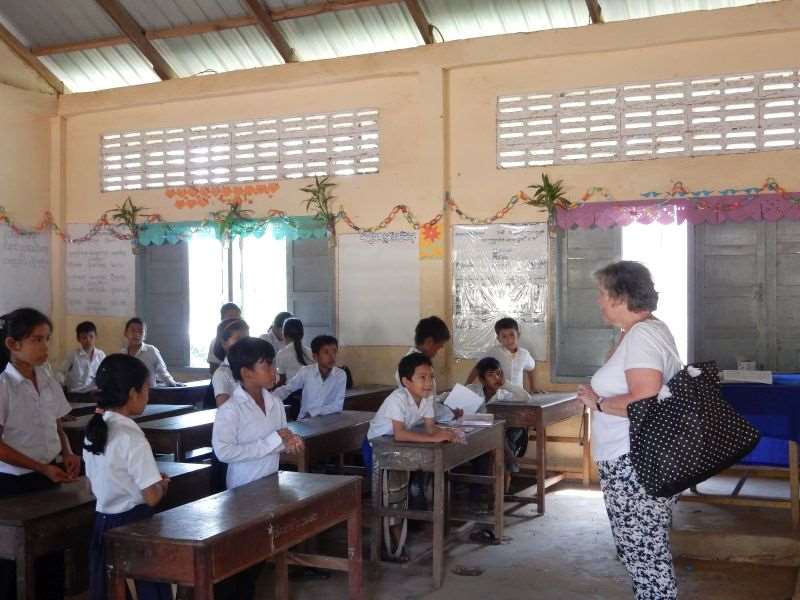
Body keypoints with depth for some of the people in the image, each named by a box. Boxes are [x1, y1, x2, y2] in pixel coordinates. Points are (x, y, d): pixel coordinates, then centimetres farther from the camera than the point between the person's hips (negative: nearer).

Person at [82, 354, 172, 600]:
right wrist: (163, 483, 2)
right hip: (134, 525, -8)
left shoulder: (92, 431, 3)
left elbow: (94, 487, 12)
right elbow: (152, 497, -20)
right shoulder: (132, 437, -21)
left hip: (103, 524, 8)